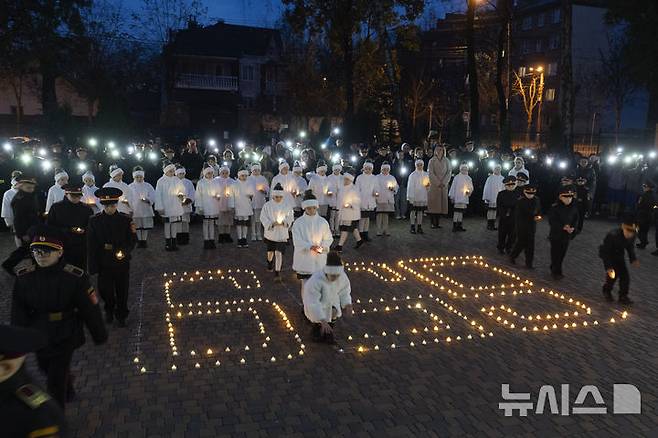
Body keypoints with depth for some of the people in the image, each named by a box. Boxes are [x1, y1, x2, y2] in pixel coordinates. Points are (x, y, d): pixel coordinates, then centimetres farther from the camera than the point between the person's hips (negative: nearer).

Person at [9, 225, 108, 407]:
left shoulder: (74, 277, -22)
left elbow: (90, 309, -14)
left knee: (56, 380, 1)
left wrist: (100, 335, -6)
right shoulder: (24, 276, -12)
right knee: (46, 369, 27)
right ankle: (68, 391, 58)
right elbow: (18, 312, -3)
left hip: (65, 337, -5)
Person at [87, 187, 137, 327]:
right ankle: (109, 311, 37)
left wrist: (125, 251, -25)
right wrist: (94, 266, -6)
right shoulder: (94, 221, -4)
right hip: (104, 263, 0)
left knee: (122, 290, 10)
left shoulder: (126, 219, -5)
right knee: (105, 289, 9)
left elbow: (132, 242, -5)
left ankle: (121, 315, 30)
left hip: (122, 262, 0)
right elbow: (91, 245, -3)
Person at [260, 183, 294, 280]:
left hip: (282, 234, -1)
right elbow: (263, 218, -7)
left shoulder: (286, 206, -3)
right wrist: (272, 223, -20)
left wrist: (284, 222, -18)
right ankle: (270, 262, 52)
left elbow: (290, 218, 1)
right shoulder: (267, 205, -6)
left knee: (279, 253, -10)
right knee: (270, 251, 20)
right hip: (270, 233, 1)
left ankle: (277, 272, -3)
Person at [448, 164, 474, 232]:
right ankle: (454, 226, -7)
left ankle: (459, 225, 15)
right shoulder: (457, 177, -1)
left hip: (465, 198, 5)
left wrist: (469, 191, -9)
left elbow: (471, 188, 14)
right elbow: (453, 187, -1)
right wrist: (452, 196, -5)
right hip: (458, 198, -5)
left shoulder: (468, 178, 13)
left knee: (461, 211, 9)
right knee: (456, 211, -9)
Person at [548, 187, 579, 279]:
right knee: (555, 254, 2)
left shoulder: (574, 208, -1)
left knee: (562, 254, 13)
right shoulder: (555, 208, -16)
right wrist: (563, 227, -26)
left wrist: (573, 228, -13)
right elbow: (551, 221, -16)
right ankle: (557, 272, 15)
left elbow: (576, 220, 6)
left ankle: (553, 269, 30)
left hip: (567, 235, 4)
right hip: (556, 235, -4)